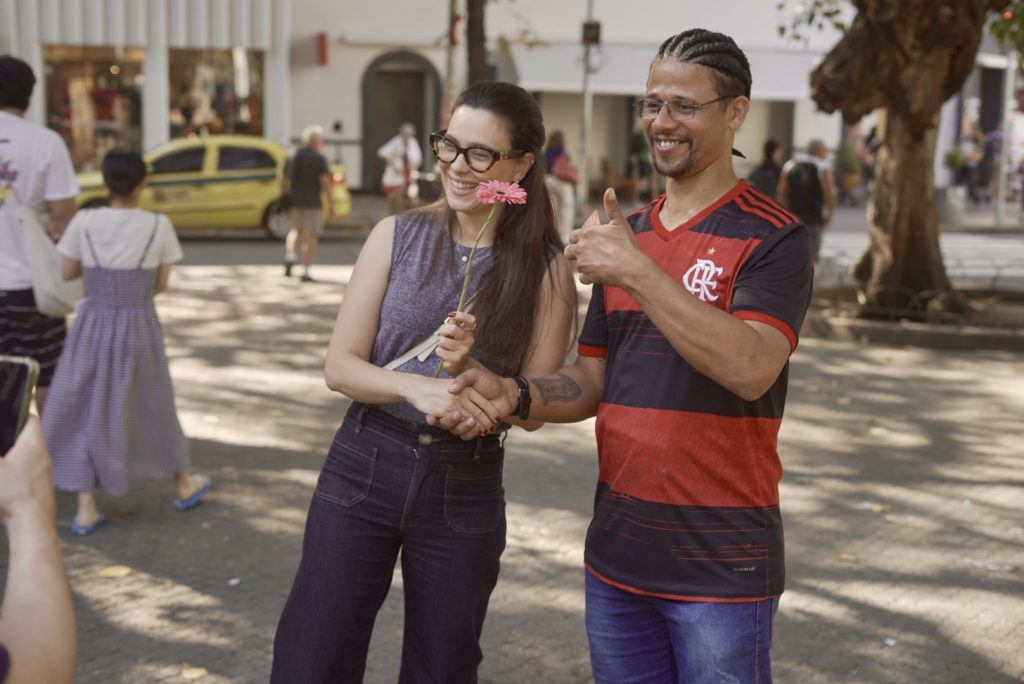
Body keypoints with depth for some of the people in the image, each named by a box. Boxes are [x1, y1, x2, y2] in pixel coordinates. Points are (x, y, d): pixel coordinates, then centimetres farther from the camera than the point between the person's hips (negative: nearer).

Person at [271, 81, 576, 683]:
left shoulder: (545, 269, -4)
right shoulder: (398, 235, -1)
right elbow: (340, 366, -4)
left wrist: (469, 371, -21)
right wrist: (417, 387, -22)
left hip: (465, 490, 0)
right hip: (363, 468, 1)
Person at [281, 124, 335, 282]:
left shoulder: (292, 157, 6)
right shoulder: (319, 159, -9)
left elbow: (283, 180, 9)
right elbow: (325, 182, -16)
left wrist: (285, 200, 19)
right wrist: (331, 204, -11)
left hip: (294, 202, 5)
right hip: (312, 203, -5)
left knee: (296, 230, 25)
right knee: (311, 236, 3)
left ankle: (290, 256, 1)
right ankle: (305, 271, -3)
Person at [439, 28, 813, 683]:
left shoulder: (772, 236, -8)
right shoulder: (625, 233, 12)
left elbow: (750, 369, -24)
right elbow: (594, 381, 13)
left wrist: (637, 271, -25)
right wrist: (515, 396, -6)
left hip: (721, 565, -6)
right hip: (617, 552, 6)